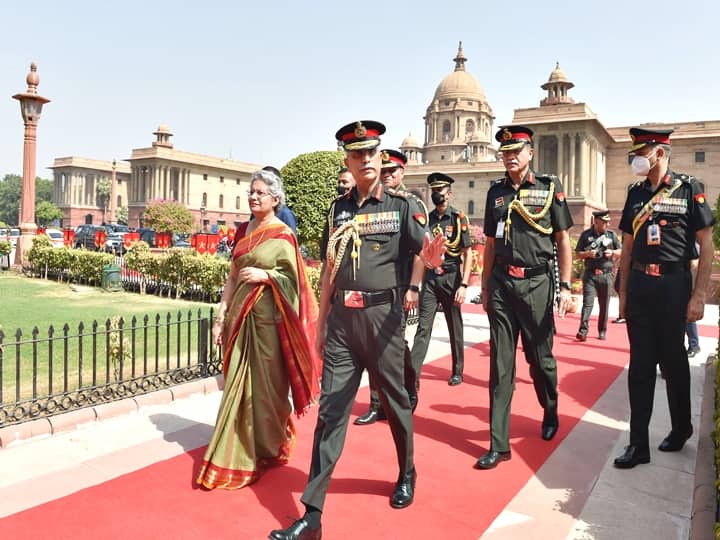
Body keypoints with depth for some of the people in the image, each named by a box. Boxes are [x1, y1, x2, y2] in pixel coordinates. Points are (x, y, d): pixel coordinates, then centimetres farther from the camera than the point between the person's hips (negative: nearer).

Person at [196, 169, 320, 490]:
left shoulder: (282, 235, -6)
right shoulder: (243, 230, 12)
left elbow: (294, 280, -5)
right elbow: (233, 277, 13)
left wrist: (264, 275, -19)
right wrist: (221, 316, 8)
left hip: (267, 317, -6)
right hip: (240, 315, 6)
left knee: (265, 385, 2)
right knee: (239, 386, 10)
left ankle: (269, 449, 21)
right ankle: (238, 453, 24)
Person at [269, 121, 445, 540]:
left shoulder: (399, 206, 1)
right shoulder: (339, 209, 10)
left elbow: (426, 250, -9)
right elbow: (329, 270, 14)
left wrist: (435, 254, -33)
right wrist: (321, 323, 13)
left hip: (382, 315, -2)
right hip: (341, 318, 3)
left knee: (396, 399, 13)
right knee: (331, 409, 2)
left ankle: (407, 474, 40)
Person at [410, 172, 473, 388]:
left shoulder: (458, 218, -5)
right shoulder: (426, 219, 7)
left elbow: (468, 254, -7)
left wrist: (463, 285, -15)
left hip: (451, 278, -2)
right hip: (430, 278, 3)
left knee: (455, 328, 11)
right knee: (423, 326, -4)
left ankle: (457, 371, 26)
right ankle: (413, 375, -6)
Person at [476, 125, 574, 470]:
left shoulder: (549, 187, 1)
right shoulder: (496, 191, 9)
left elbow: (563, 240, 1)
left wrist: (565, 286, -6)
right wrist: (485, 287, 12)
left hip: (536, 283, -2)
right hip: (501, 284, 2)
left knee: (540, 357, 10)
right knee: (500, 364, 2)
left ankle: (551, 412, 40)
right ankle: (499, 444, 7)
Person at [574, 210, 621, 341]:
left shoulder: (612, 235, 9)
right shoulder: (586, 234, 4)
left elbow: (622, 252, 14)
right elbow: (578, 254, 6)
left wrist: (613, 252, -6)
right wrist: (587, 254, -13)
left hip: (606, 275, 2)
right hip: (590, 274, -2)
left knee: (604, 305, 7)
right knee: (587, 303, -10)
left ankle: (602, 331, 18)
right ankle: (583, 331, -13)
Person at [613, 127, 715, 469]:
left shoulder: (689, 189, -4)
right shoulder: (636, 193, 9)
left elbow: (707, 247, -6)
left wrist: (698, 296, -11)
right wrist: (623, 292, 8)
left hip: (673, 286, -4)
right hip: (638, 287, 4)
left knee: (673, 361, 10)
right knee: (640, 363, 4)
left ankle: (681, 427, 34)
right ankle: (638, 444, 10)